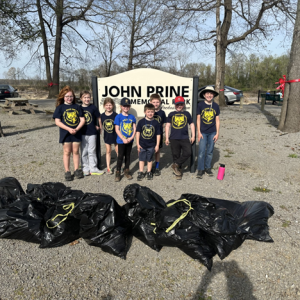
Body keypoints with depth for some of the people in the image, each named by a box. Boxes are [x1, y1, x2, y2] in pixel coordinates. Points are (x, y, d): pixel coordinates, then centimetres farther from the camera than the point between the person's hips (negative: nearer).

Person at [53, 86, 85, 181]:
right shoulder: (60, 108, 0)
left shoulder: (77, 107, 6)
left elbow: (82, 120, 3)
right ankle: (67, 171, 14)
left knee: (76, 151, 10)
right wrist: (69, 129, -17)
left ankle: (77, 170, 20)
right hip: (65, 134, -2)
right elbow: (57, 121, -7)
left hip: (76, 133, 2)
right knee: (67, 152, 5)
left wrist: (77, 129, -14)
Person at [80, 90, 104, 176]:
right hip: (82, 133, 1)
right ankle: (85, 168, 18)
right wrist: (78, 129, 1)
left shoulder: (93, 107, -3)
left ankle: (93, 168, 14)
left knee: (92, 151, 6)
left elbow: (98, 118, 6)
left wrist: (99, 127, 8)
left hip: (92, 133, -1)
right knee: (84, 152, 8)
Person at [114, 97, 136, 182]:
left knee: (128, 156, 14)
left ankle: (126, 171, 27)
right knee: (120, 156, 1)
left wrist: (131, 137, -11)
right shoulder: (118, 117, -6)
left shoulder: (132, 117, 5)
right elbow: (117, 129, -9)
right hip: (121, 141, -3)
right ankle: (118, 172, 12)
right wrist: (123, 139, -15)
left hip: (130, 141, 4)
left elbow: (134, 128, 4)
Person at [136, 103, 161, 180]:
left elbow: (158, 135, 0)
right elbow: (138, 132, -1)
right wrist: (137, 144, -3)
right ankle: (141, 172, 23)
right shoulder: (141, 122, -5)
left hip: (151, 145, 0)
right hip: (142, 145, 0)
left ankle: (149, 172, 27)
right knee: (141, 159, 10)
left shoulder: (156, 123, -4)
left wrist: (157, 145, -1)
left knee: (149, 159, 13)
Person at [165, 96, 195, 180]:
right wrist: (167, 138, 4)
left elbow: (192, 124, 15)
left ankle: (176, 165, -2)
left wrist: (193, 136, 9)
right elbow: (168, 126, 9)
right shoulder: (171, 114, 9)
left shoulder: (187, 114, 11)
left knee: (188, 152, -17)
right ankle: (178, 172, 18)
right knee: (176, 155, 5)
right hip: (174, 138, 0)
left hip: (185, 138, 0)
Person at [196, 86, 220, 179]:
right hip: (203, 132, -2)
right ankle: (200, 169, 8)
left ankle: (208, 168, 24)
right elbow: (198, 119, 0)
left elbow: (217, 120, 7)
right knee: (202, 151, -4)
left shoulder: (216, 106, 3)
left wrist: (217, 133, 3)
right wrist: (199, 132, -5)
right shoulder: (200, 105, -3)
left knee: (210, 151, 10)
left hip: (212, 132, 2)